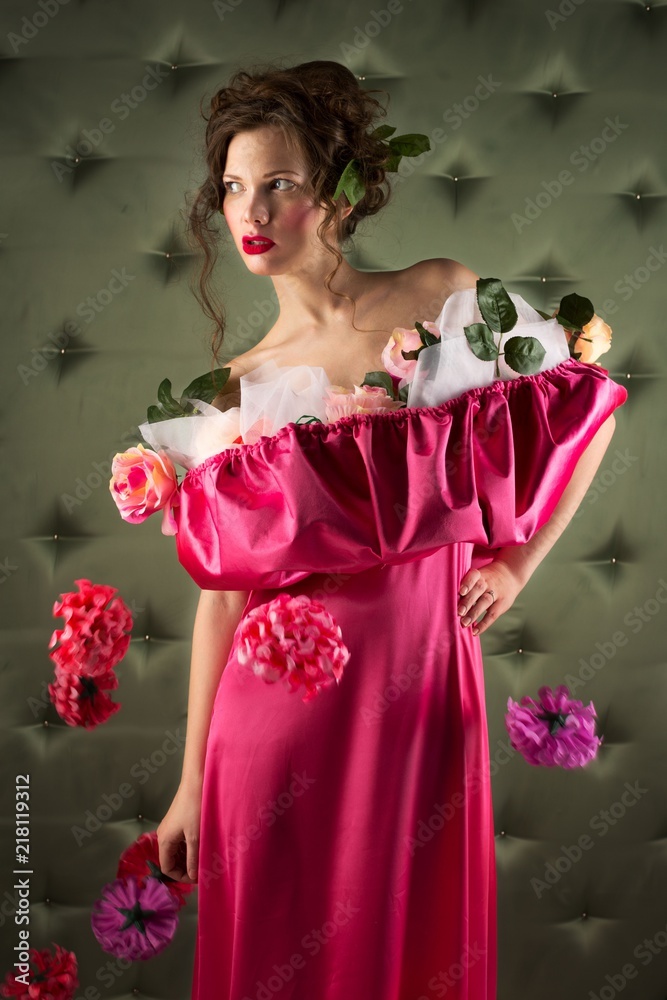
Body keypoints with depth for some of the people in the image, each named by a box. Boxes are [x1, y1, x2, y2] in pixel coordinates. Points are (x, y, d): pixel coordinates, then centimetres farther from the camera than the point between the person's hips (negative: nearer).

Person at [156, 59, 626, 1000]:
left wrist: (516, 563, 5)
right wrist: (192, 784, 3)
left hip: (424, 683, 0)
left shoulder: (443, 297, -1)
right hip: (281, 704, 1)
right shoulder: (238, 389, 1)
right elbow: (223, 593, 2)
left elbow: (589, 405, 8)